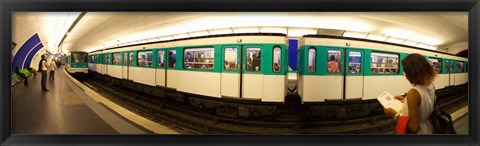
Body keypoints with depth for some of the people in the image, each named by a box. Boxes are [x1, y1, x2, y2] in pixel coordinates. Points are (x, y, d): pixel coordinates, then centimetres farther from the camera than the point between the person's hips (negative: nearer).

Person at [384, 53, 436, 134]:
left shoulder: (413, 93, -30)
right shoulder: (430, 86, -6)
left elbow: (414, 127, -26)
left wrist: (394, 114, -16)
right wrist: (405, 100, 12)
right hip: (427, 129, 7)